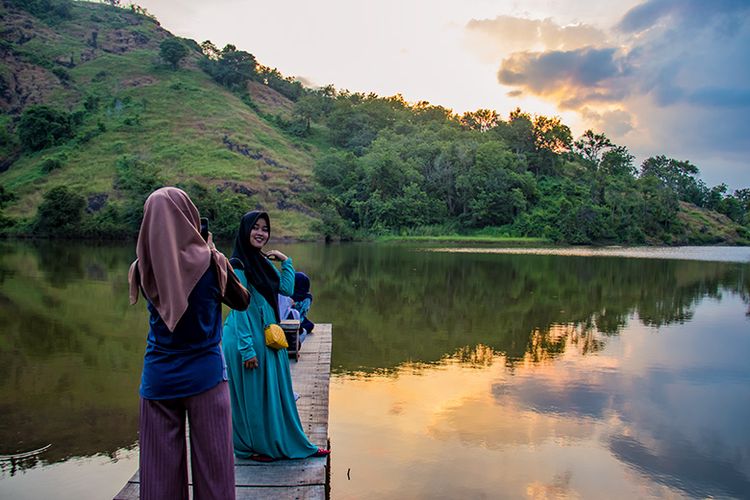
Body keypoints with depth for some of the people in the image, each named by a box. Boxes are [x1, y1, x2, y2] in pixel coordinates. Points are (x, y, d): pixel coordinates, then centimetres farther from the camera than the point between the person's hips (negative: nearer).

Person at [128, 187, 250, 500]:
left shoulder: (141, 268, -7)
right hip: (205, 376, -2)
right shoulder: (210, 262, -13)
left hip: (159, 378, 3)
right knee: (212, 463, 10)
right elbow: (242, 301, 3)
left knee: (160, 467, 13)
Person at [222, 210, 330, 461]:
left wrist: (286, 262, 1)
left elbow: (287, 289, 5)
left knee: (277, 392, 16)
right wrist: (247, 349, -19)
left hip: (268, 337, 8)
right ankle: (252, 447, 25)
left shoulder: (263, 262, 9)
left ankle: (285, 443, 30)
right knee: (252, 395, 6)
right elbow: (238, 309, -17)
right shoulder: (238, 266, -14)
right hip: (248, 339, -8)